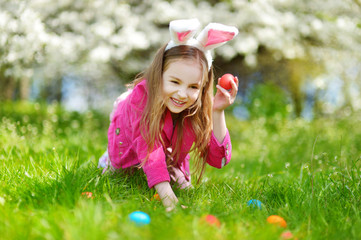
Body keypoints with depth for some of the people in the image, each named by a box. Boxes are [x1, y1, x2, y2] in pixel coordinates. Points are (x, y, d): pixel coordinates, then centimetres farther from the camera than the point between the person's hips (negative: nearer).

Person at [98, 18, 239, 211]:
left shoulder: (199, 107, -32)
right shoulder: (142, 94, -43)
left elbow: (218, 160, -35)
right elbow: (150, 152, -49)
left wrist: (217, 112, -47)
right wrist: (168, 198, -60)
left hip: (171, 158, 3)